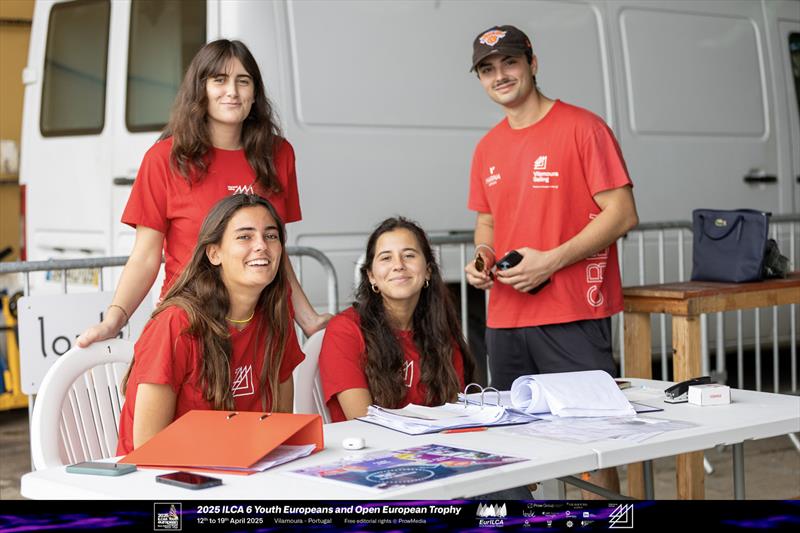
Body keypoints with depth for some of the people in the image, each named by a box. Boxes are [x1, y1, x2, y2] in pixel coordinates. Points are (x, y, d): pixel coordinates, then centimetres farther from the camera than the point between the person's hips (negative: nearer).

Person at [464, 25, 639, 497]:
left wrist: (551, 260, -17)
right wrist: (482, 260, 3)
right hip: (505, 319, 6)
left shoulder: (581, 127, -5)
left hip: (572, 316, -6)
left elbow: (623, 213, -10)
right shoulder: (488, 148, 14)